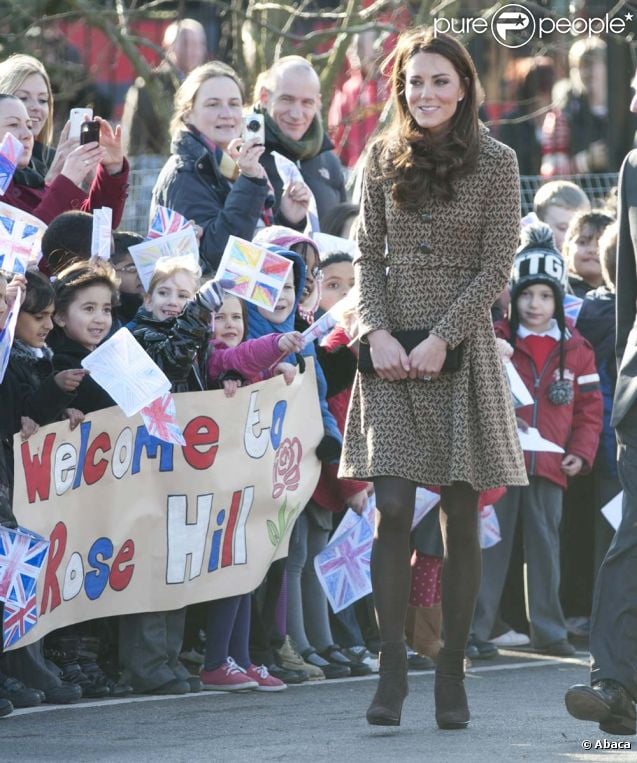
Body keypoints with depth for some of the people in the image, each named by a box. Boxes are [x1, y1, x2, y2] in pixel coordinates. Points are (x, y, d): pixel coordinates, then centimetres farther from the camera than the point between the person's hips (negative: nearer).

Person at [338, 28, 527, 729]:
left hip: (461, 347, -1)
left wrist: (441, 339, -12)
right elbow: (367, 255, 8)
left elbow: (496, 266, -4)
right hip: (391, 351, 1)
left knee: (460, 514, 2)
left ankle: (451, 672, 9)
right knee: (392, 509, -9)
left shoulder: (495, 163, 0)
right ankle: (392, 667, -7)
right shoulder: (384, 158, 8)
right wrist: (377, 333, -7)